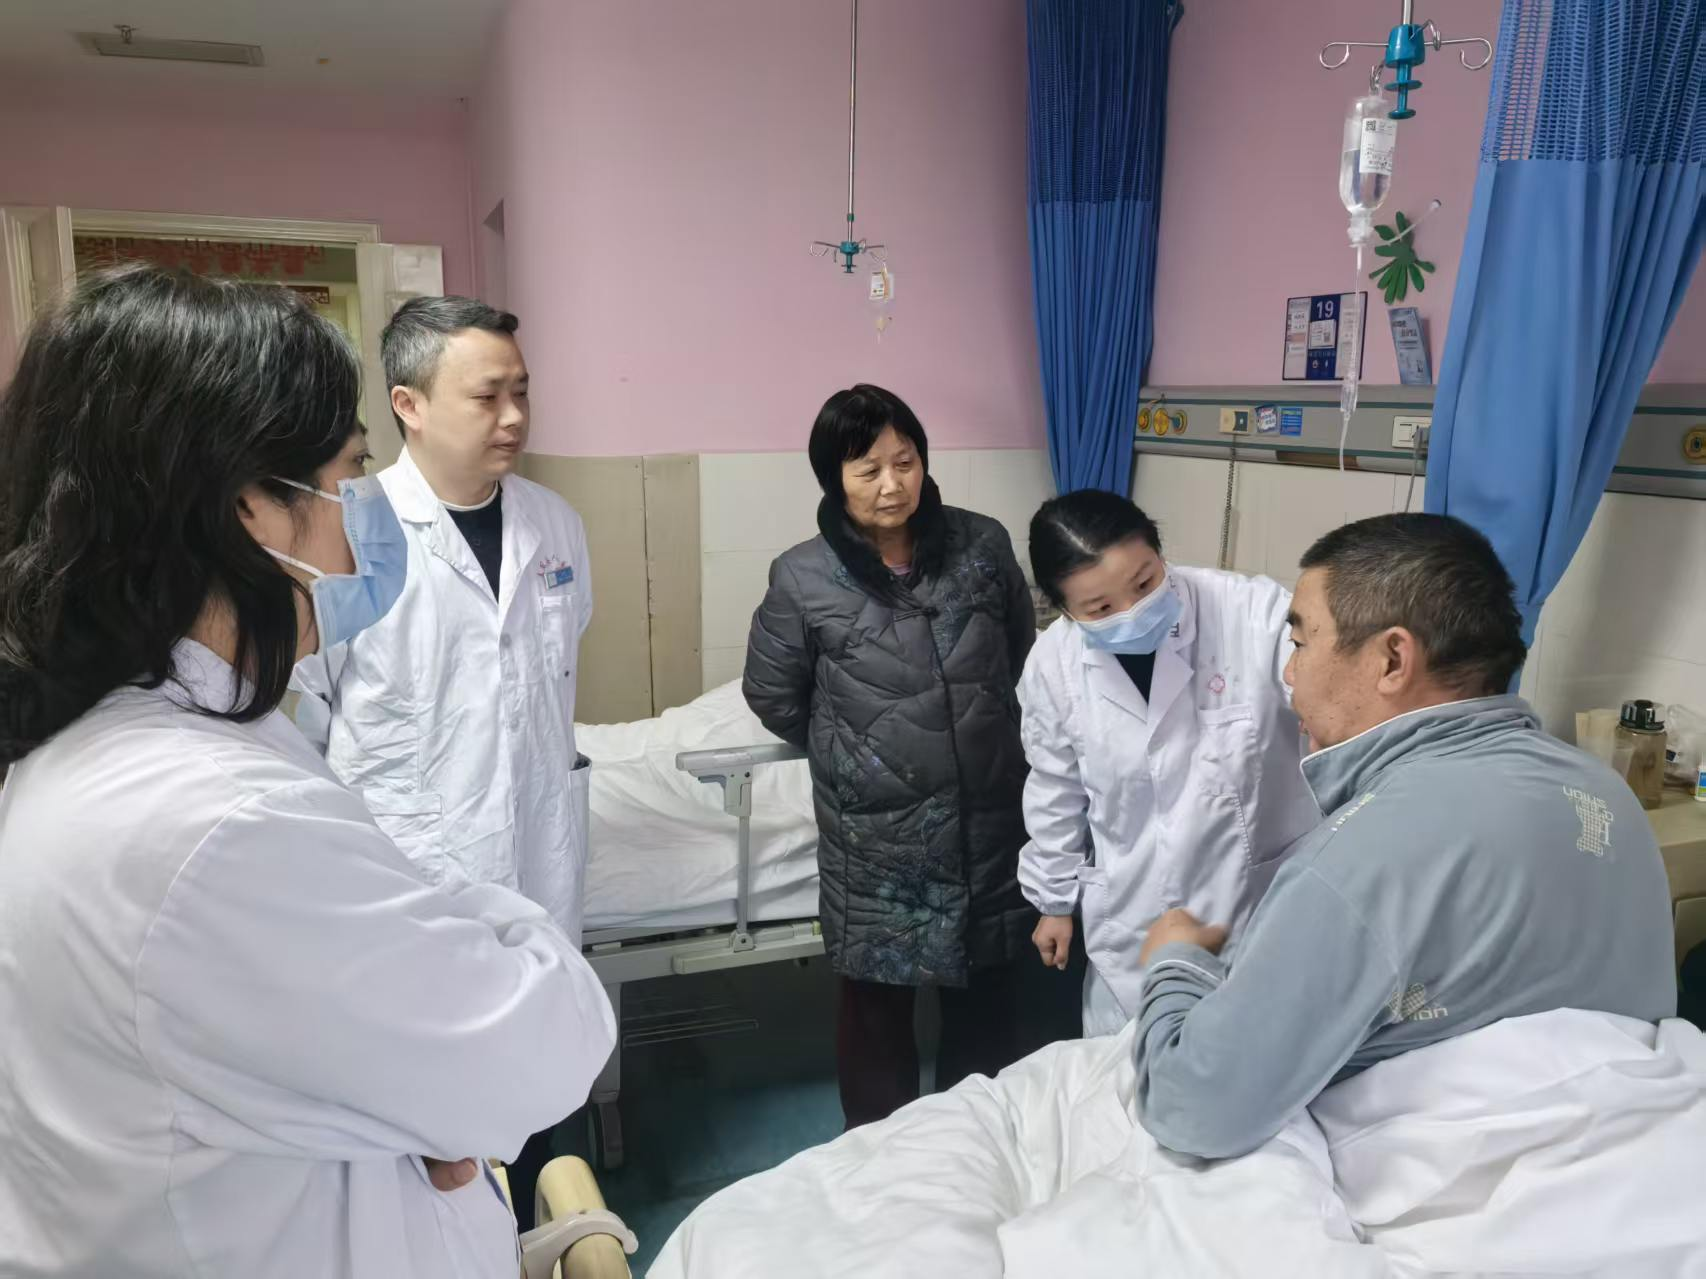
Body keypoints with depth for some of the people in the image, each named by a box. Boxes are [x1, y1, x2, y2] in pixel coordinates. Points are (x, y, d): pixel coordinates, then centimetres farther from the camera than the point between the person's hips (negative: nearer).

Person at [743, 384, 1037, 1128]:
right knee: (877, 997, 12)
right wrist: (848, 756, 7)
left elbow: (1025, 661, 11)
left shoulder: (983, 546, -3)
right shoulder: (802, 579, -11)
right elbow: (773, 699, 1)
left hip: (988, 814, 3)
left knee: (986, 989, 18)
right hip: (875, 832, -2)